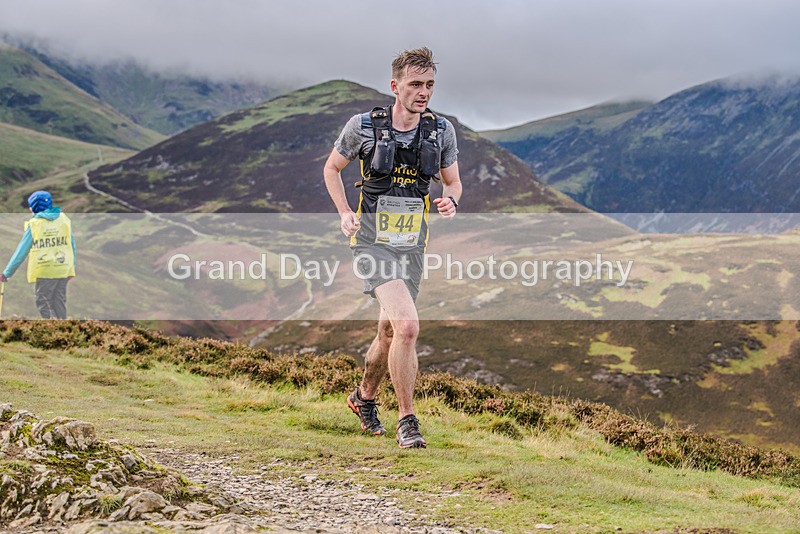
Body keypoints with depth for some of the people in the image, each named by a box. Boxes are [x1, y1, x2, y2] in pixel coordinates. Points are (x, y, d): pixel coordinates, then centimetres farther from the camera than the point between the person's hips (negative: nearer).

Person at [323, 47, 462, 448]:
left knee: (390, 333, 16)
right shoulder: (364, 126, -9)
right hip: (373, 241, -4)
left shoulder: (442, 130, 0)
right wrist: (345, 214, -4)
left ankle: (365, 397, 44)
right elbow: (332, 167, 8)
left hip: (411, 245, 4)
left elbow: (452, 181, 12)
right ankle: (406, 420, -12)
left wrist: (450, 201, -11)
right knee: (407, 325, -23)